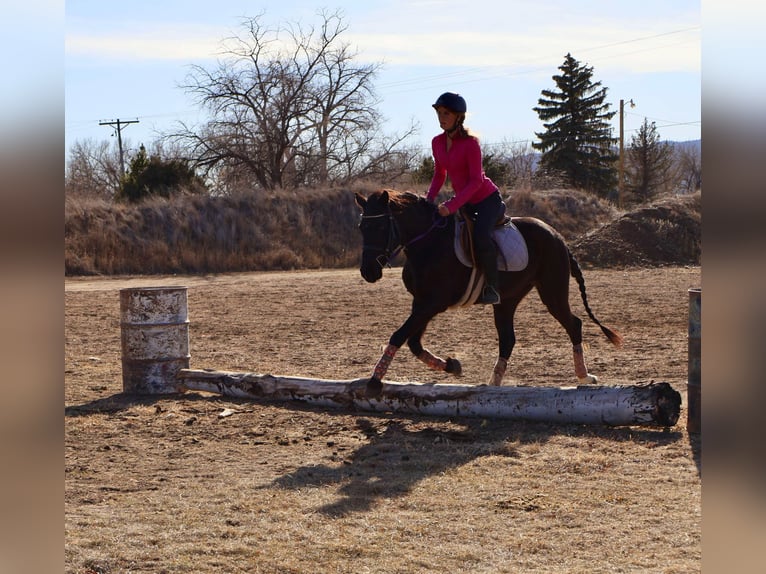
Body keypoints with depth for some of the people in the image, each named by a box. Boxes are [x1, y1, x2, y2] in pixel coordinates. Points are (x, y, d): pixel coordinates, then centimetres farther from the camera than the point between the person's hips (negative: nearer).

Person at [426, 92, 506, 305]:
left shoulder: (470, 143, -20)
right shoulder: (437, 143, 2)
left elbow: (476, 181, -24)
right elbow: (439, 175, 14)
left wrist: (452, 205, -31)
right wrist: (429, 200, -2)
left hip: (487, 199, -8)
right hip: (464, 202, 9)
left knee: (480, 236, -33)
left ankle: (492, 287, -21)